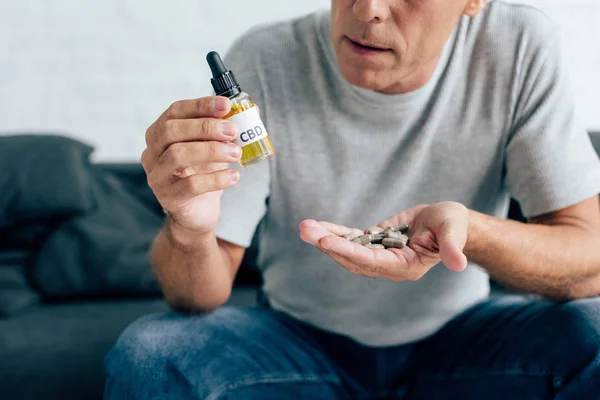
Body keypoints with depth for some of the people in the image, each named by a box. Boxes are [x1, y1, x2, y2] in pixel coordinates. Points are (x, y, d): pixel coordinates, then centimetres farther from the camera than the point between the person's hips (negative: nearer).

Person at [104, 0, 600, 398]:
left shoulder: (521, 47, -17)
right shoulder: (264, 62, -19)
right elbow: (202, 300, -16)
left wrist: (468, 231, -37)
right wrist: (190, 232, -41)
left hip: (456, 340, 1)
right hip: (301, 341, 0)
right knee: (146, 355, -27)